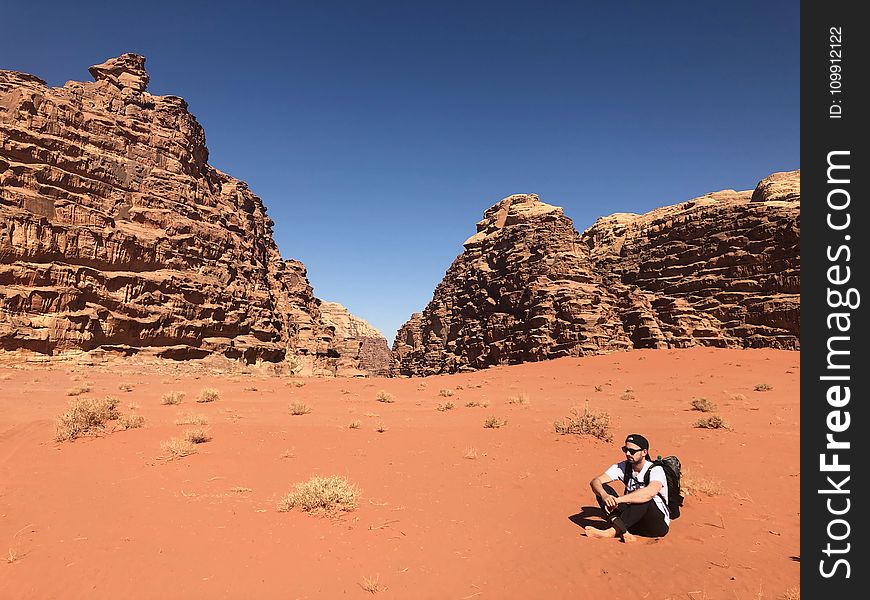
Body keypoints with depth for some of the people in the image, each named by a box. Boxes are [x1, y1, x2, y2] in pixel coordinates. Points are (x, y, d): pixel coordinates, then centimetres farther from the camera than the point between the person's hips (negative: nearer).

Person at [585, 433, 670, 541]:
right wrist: (605, 496, -37)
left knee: (644, 499, -36)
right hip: (633, 521, 5)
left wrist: (618, 499, -43)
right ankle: (623, 531, -34)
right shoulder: (623, 467, -3)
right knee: (602, 489, -15)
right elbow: (595, 481, -14)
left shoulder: (656, 470, -17)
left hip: (658, 524, -5)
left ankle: (612, 531, -40)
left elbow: (650, 492, -41)